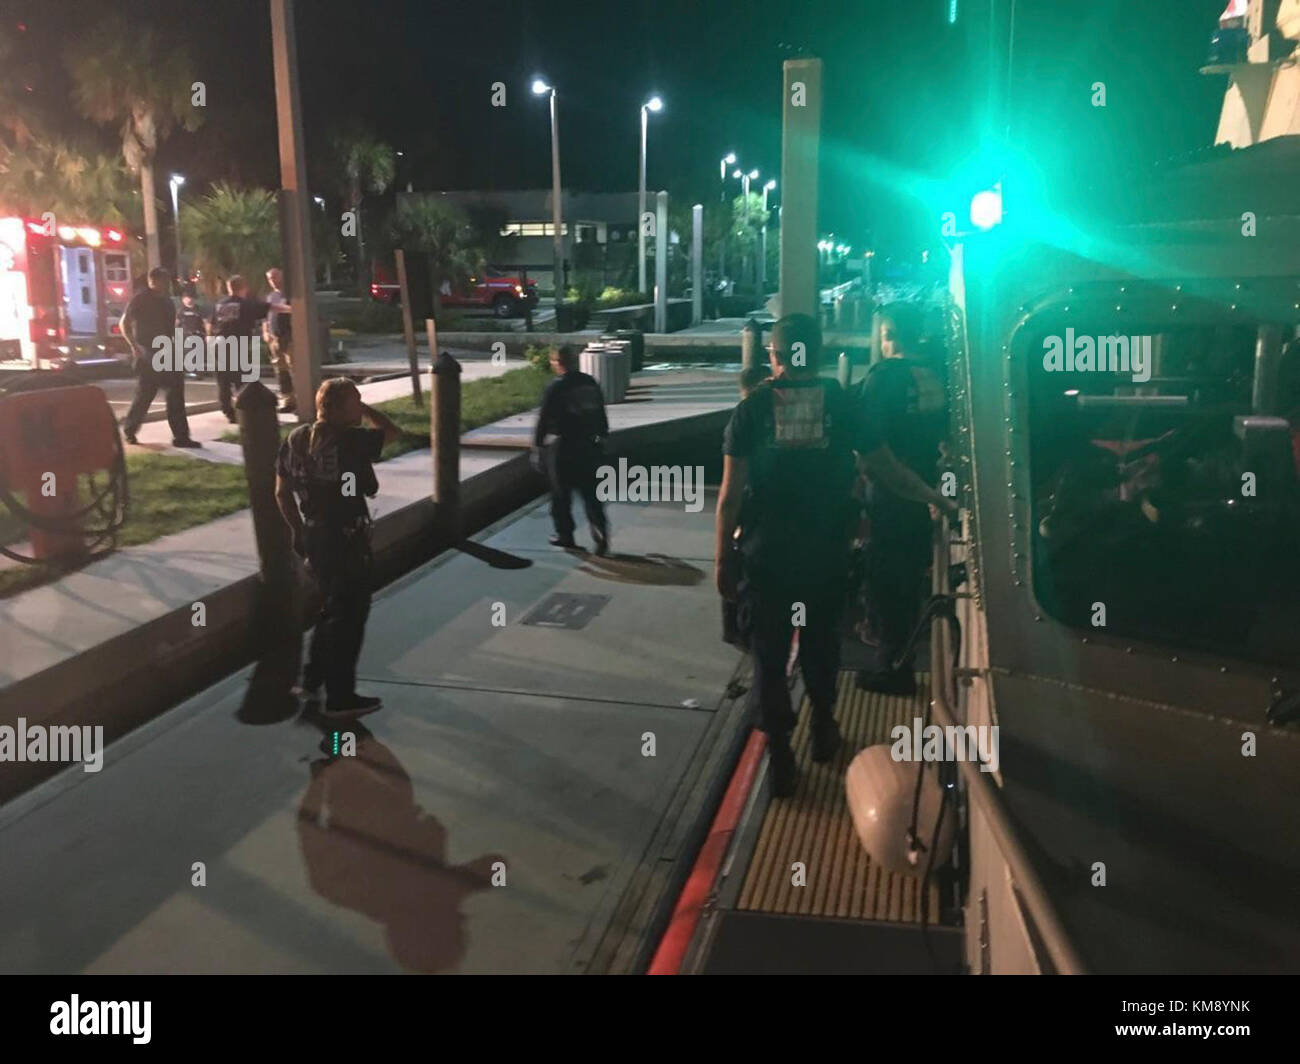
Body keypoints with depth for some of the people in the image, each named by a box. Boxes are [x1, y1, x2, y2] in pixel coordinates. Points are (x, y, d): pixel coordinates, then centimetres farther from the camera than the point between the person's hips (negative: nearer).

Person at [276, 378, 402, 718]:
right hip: (346, 543, -8)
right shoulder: (349, 441, -18)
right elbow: (392, 431, -4)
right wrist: (363, 410, 4)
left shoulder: (295, 439, 3)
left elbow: (282, 492, 8)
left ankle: (313, 679, 35)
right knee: (349, 617, 5)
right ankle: (340, 697, 13)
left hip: (314, 539, 8)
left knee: (331, 610, 25)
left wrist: (300, 531, 15)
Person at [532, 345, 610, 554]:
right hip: (590, 445, 5)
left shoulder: (555, 387, -13)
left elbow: (544, 419, -11)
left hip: (564, 445, -5)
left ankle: (565, 535, 17)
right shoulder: (591, 383, 5)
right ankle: (600, 532, -6)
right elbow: (601, 414, 11)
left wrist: (537, 447, -5)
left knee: (561, 494, 9)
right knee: (591, 492, 8)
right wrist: (602, 436, 20)